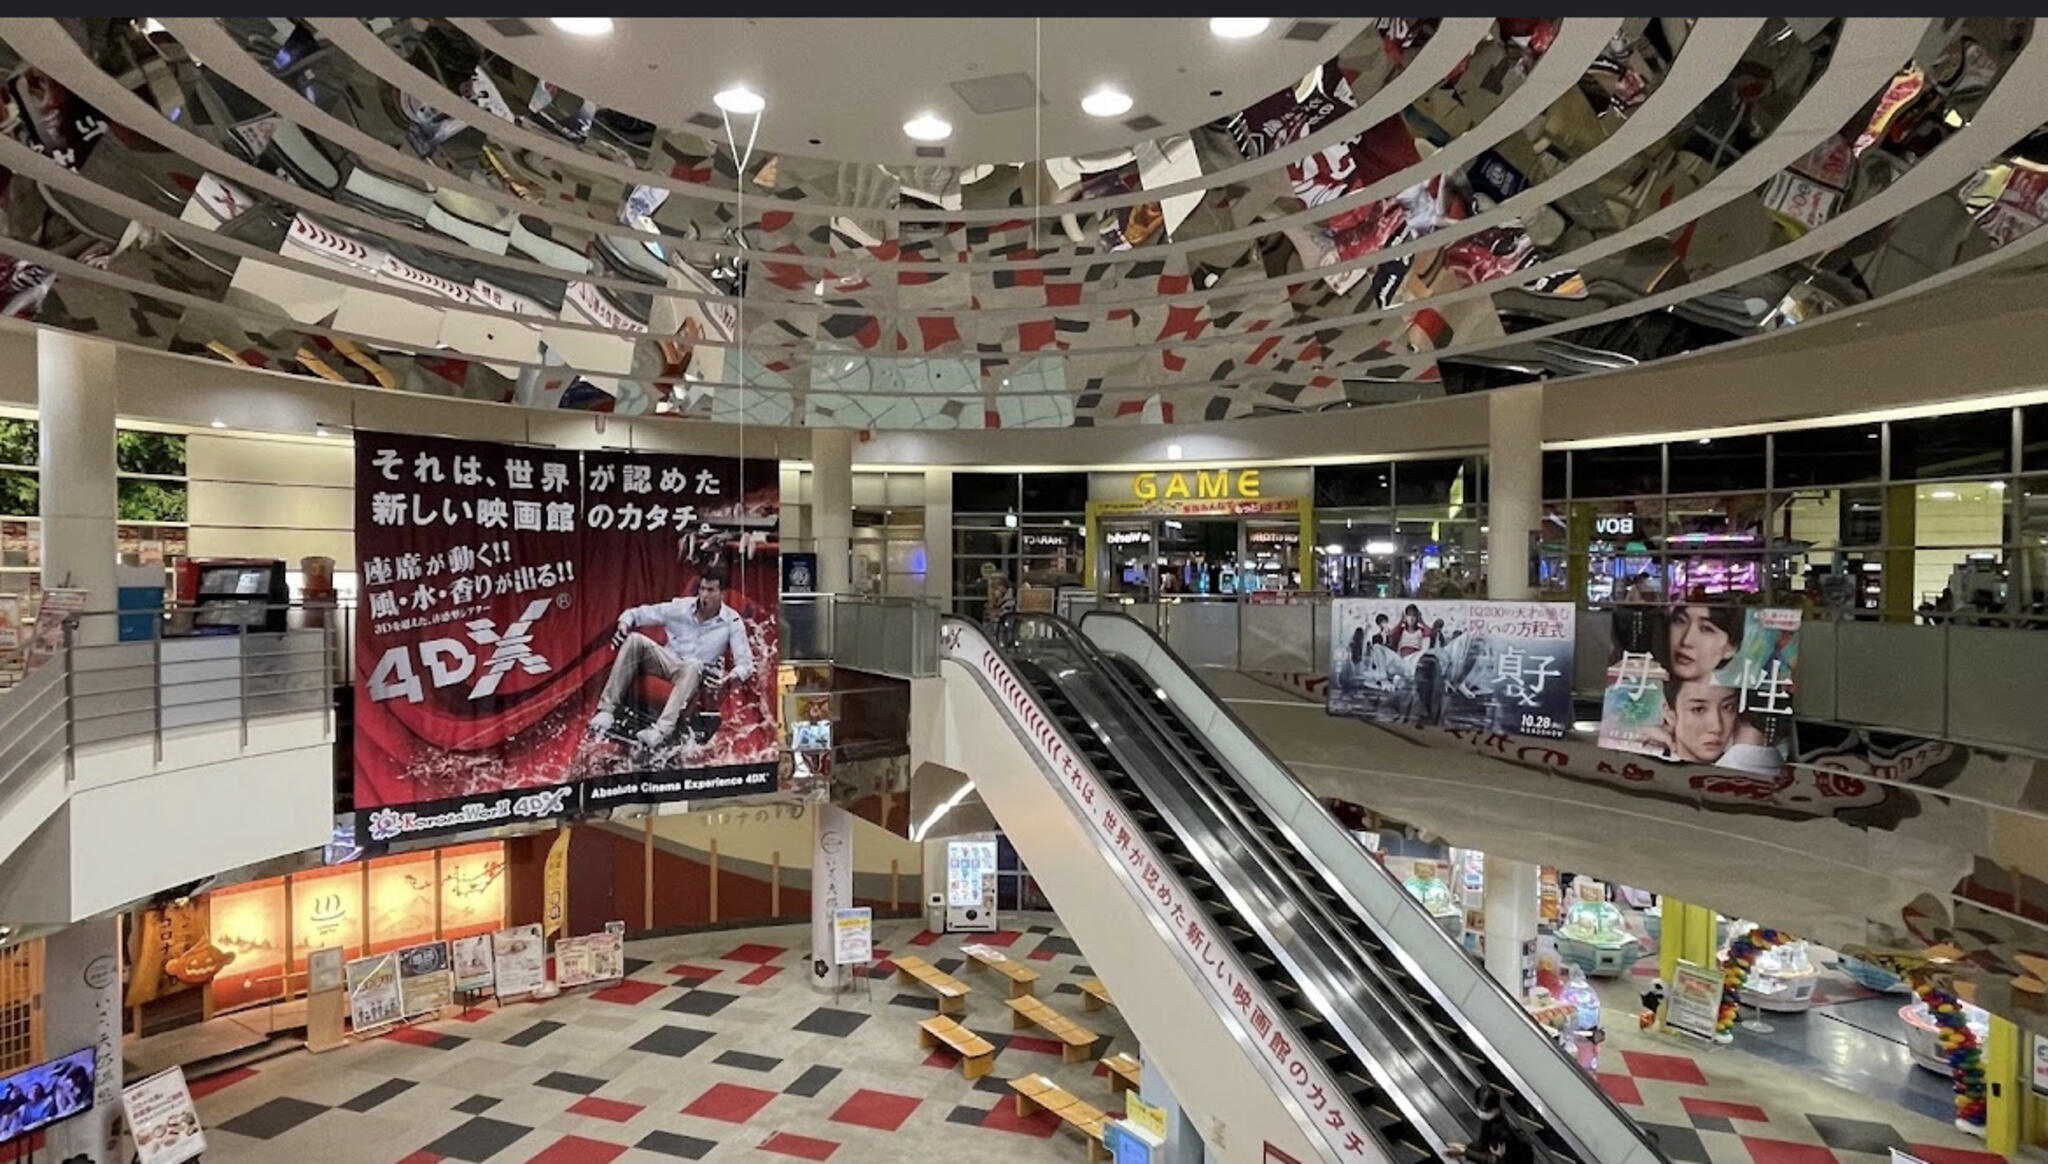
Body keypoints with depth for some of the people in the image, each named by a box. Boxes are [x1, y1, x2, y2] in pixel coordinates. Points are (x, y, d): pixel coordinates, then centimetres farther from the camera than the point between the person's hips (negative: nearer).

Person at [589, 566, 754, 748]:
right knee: (635, 639, -24)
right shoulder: (680, 607, -2)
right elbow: (635, 613, 4)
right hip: (667, 663, 3)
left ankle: (661, 730, -52)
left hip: (697, 672, -3)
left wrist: (729, 677, -32)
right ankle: (606, 710, -27)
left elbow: (745, 663, -10)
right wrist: (624, 624, -19)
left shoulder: (732, 622, -7)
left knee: (693, 666, -40)